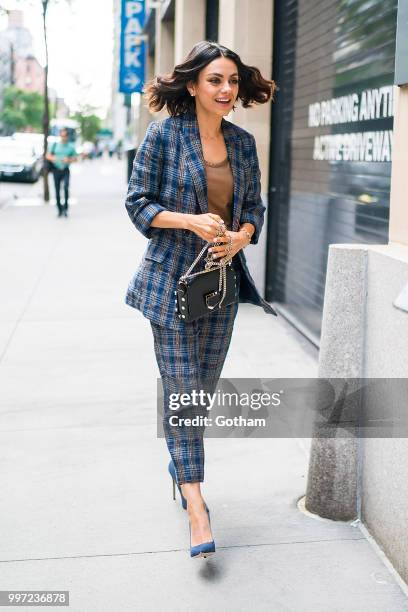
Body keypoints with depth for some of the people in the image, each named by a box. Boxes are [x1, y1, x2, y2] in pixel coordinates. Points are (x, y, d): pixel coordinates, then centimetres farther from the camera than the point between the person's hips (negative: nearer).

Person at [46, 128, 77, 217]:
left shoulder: (71, 146, 7)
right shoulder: (55, 145, 8)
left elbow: (75, 158, 9)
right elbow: (47, 155, 8)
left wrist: (69, 160, -12)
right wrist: (53, 158, -15)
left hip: (65, 170, -1)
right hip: (56, 170, 1)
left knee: (66, 187, -24)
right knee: (57, 191, 3)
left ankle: (65, 207, -15)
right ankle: (60, 210, 15)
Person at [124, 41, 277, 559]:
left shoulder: (243, 143, 7)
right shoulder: (163, 136, -6)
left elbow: (254, 205, 14)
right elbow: (137, 203, -4)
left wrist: (239, 237, -8)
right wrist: (192, 221, -19)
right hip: (171, 278, -4)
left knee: (205, 385, 12)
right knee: (181, 388, -5)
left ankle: (180, 461, 38)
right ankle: (196, 507, -2)